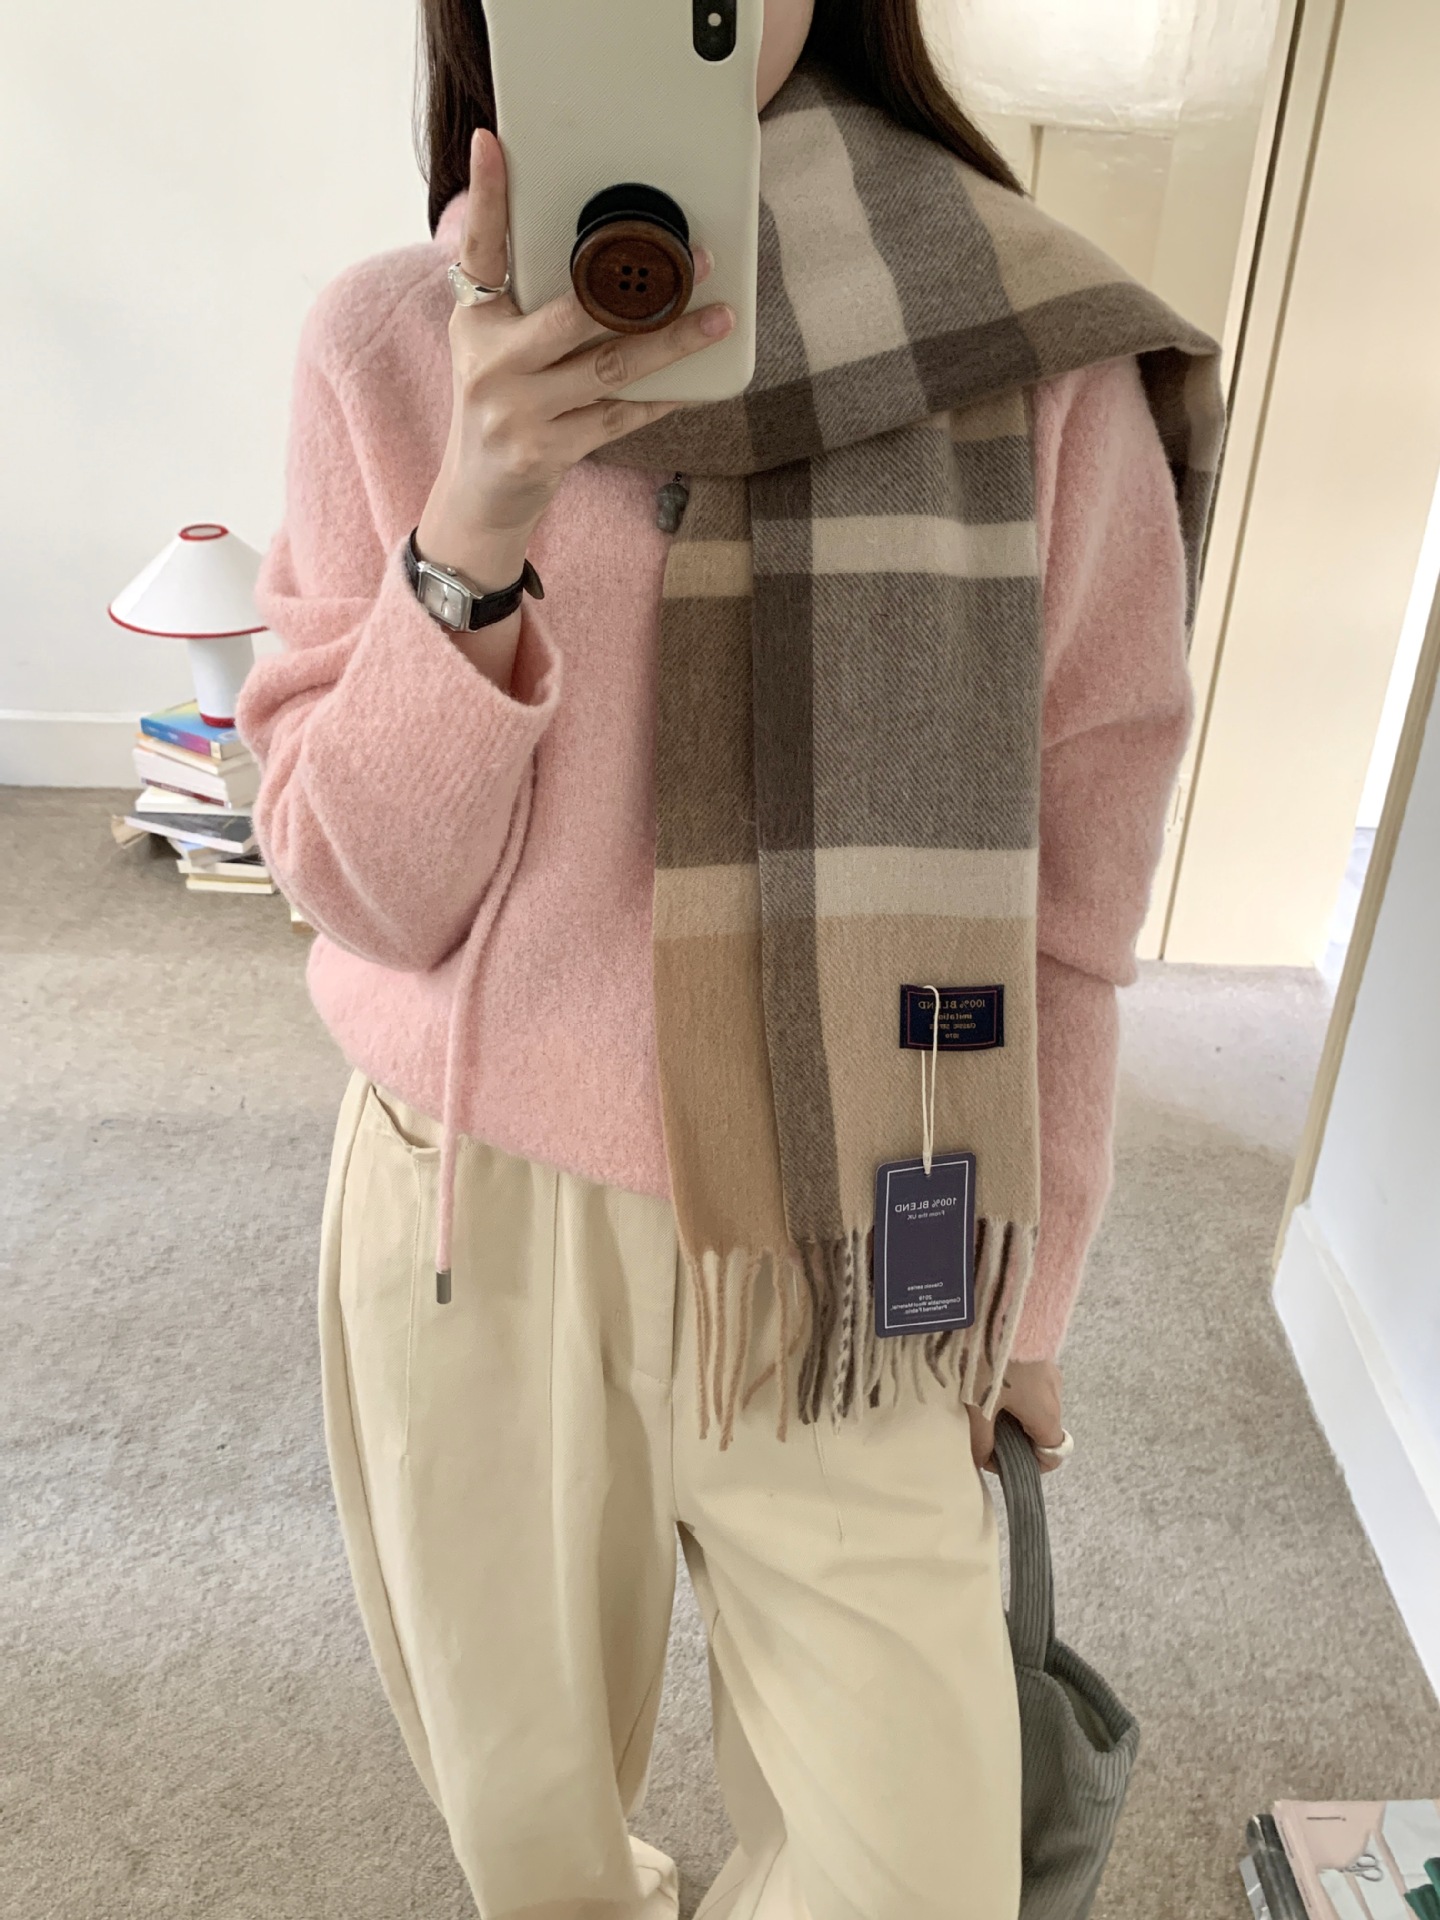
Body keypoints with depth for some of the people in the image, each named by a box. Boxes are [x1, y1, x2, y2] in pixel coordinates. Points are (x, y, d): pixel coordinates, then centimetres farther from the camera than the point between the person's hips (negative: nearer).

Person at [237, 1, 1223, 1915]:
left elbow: (1069, 906, -1)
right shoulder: (387, 351, -5)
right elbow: (365, 892, -7)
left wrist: (1026, 1296, 8)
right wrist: (475, 530, -24)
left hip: (851, 1266, 0)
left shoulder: (1044, 365, -8)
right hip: (475, 1233, 1)